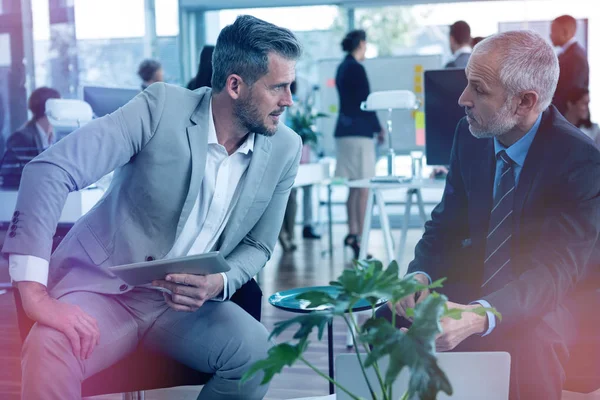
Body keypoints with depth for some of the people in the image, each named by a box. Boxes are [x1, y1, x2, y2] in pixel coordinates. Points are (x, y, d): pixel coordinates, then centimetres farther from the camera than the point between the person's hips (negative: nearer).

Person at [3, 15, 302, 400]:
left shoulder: (284, 149, -3)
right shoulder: (162, 107, -15)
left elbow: (256, 246, 10)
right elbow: (51, 169, -22)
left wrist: (219, 283, -15)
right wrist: (35, 292, -30)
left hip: (187, 304, 5)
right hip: (103, 285, -4)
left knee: (256, 349, -26)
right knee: (49, 352, -37)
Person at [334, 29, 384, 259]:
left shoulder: (342, 68, 15)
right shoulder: (356, 68, -12)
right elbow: (365, 102, -13)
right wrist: (378, 129, -2)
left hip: (345, 130, 9)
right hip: (359, 132, -9)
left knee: (354, 187, 15)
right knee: (364, 188, -7)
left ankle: (352, 233, 20)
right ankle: (359, 239, -8)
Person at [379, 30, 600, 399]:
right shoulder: (470, 134, -5)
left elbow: (555, 269, -28)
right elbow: (447, 222, 4)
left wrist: (478, 317, -45)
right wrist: (420, 275, -19)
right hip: (472, 287, 5)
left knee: (528, 346, -36)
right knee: (385, 320, -15)